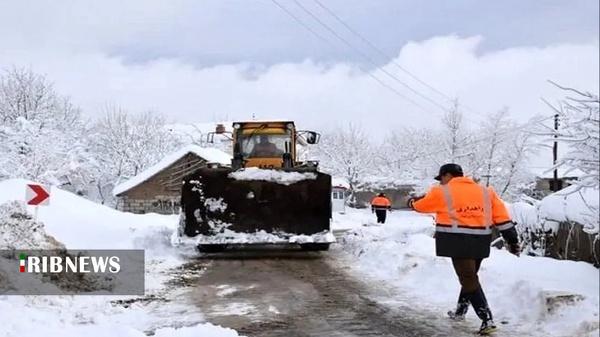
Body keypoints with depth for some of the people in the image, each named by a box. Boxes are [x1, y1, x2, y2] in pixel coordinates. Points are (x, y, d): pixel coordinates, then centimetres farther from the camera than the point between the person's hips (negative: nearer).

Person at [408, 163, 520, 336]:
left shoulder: (441, 192, 0)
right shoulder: (486, 191, 12)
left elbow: (421, 205, 15)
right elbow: (501, 216, 7)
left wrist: (412, 202, 37)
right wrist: (512, 239, 9)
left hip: (458, 242, -6)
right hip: (481, 242, 6)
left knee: (468, 279, -4)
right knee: (469, 275, 22)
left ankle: (487, 320, -13)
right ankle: (460, 311, 39)